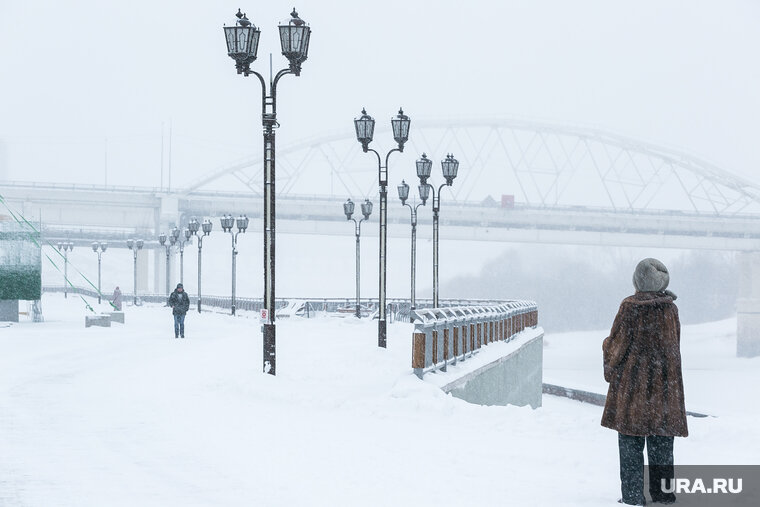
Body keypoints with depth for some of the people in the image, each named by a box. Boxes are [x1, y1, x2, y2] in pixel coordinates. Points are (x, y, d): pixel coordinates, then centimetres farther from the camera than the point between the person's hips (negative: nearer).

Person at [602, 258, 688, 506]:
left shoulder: (630, 308, -13)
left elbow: (616, 344, -7)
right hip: (664, 383, 4)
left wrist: (610, 370, 12)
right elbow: (675, 344, 10)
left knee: (631, 443, 2)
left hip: (632, 384, -4)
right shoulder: (670, 308, -1)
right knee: (661, 443, 12)